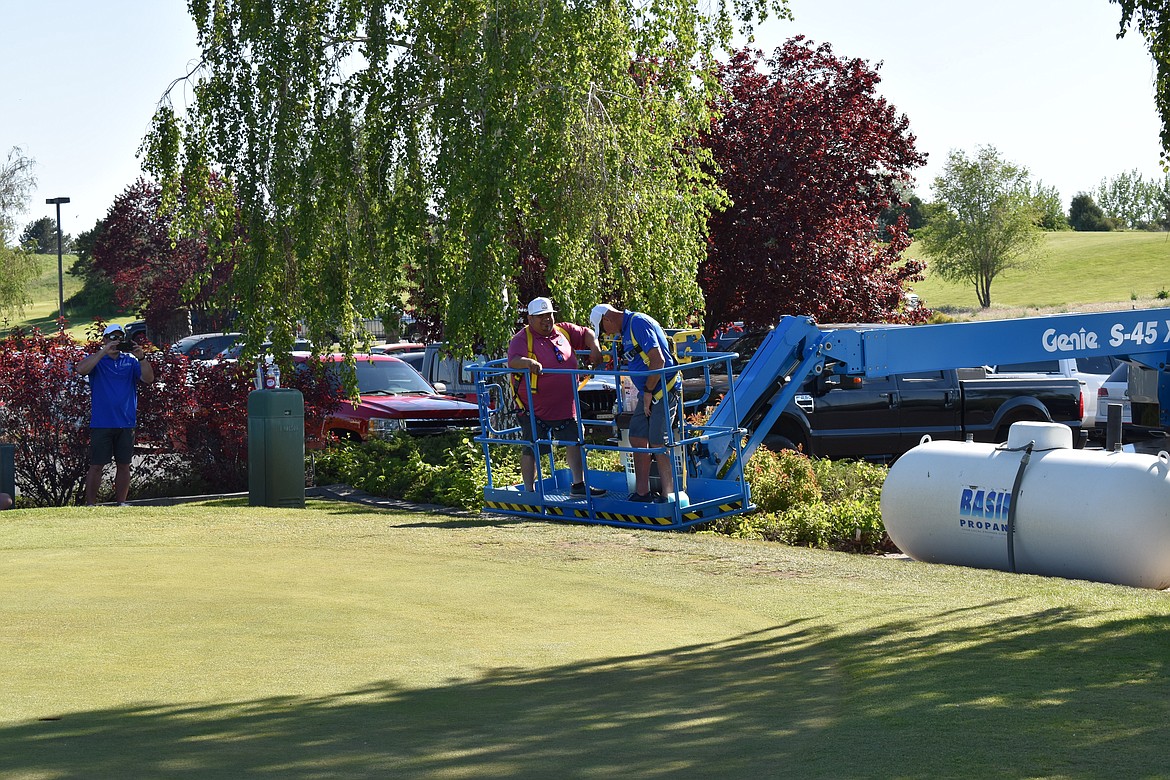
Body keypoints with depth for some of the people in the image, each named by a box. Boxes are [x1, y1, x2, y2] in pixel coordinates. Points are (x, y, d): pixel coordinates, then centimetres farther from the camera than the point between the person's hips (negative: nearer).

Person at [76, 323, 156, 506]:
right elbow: (81, 369, -18)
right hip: (101, 423, -3)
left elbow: (148, 379, -1)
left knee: (124, 465, 7)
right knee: (96, 465, -3)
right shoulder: (96, 360, 3)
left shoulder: (130, 361, 11)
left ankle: (121, 503, 14)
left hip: (126, 423, 3)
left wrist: (141, 357, -16)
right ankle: (90, 504, 1)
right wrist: (104, 351, -22)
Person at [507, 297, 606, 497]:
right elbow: (513, 362, -27)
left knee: (575, 442, 11)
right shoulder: (522, 338, -10)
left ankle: (578, 484, 23)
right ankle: (529, 492, 10)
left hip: (565, 404, 6)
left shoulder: (563, 331, 8)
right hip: (535, 407, -6)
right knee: (532, 450, 1)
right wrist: (528, 362, -47)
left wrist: (594, 347, 3)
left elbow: (587, 334, 23)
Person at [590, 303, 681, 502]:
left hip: (663, 390, -10)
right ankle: (642, 492, 17)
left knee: (658, 444, -9)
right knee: (637, 439, 10)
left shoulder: (639, 323, -16)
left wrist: (648, 392, -18)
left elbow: (658, 360, -23)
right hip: (648, 393, 10)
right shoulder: (627, 329, 15)